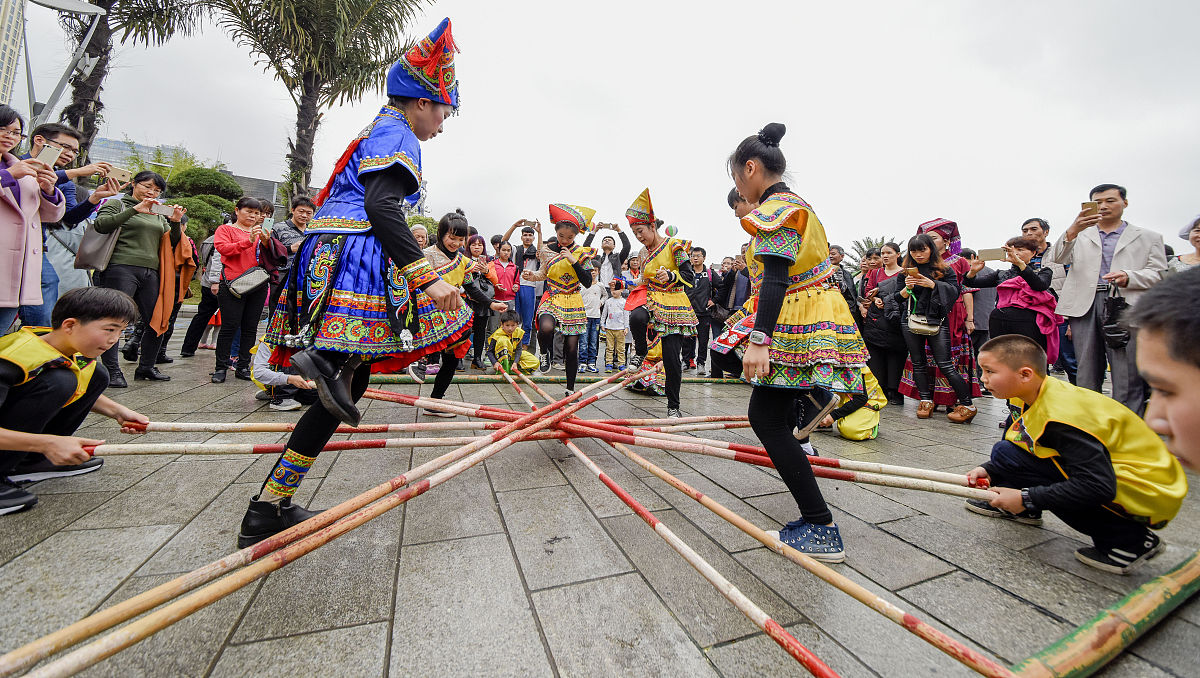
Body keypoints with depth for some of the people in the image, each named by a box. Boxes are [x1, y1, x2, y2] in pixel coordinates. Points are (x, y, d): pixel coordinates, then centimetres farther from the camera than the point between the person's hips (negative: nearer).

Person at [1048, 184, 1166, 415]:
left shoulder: (1148, 237, 18)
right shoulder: (1079, 236, 18)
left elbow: (1159, 274, 10)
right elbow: (1058, 258, -2)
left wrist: (1128, 277, -12)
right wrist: (1073, 229, -20)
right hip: (1085, 306, 1)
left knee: (1128, 378, -5)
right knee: (1086, 376, 4)